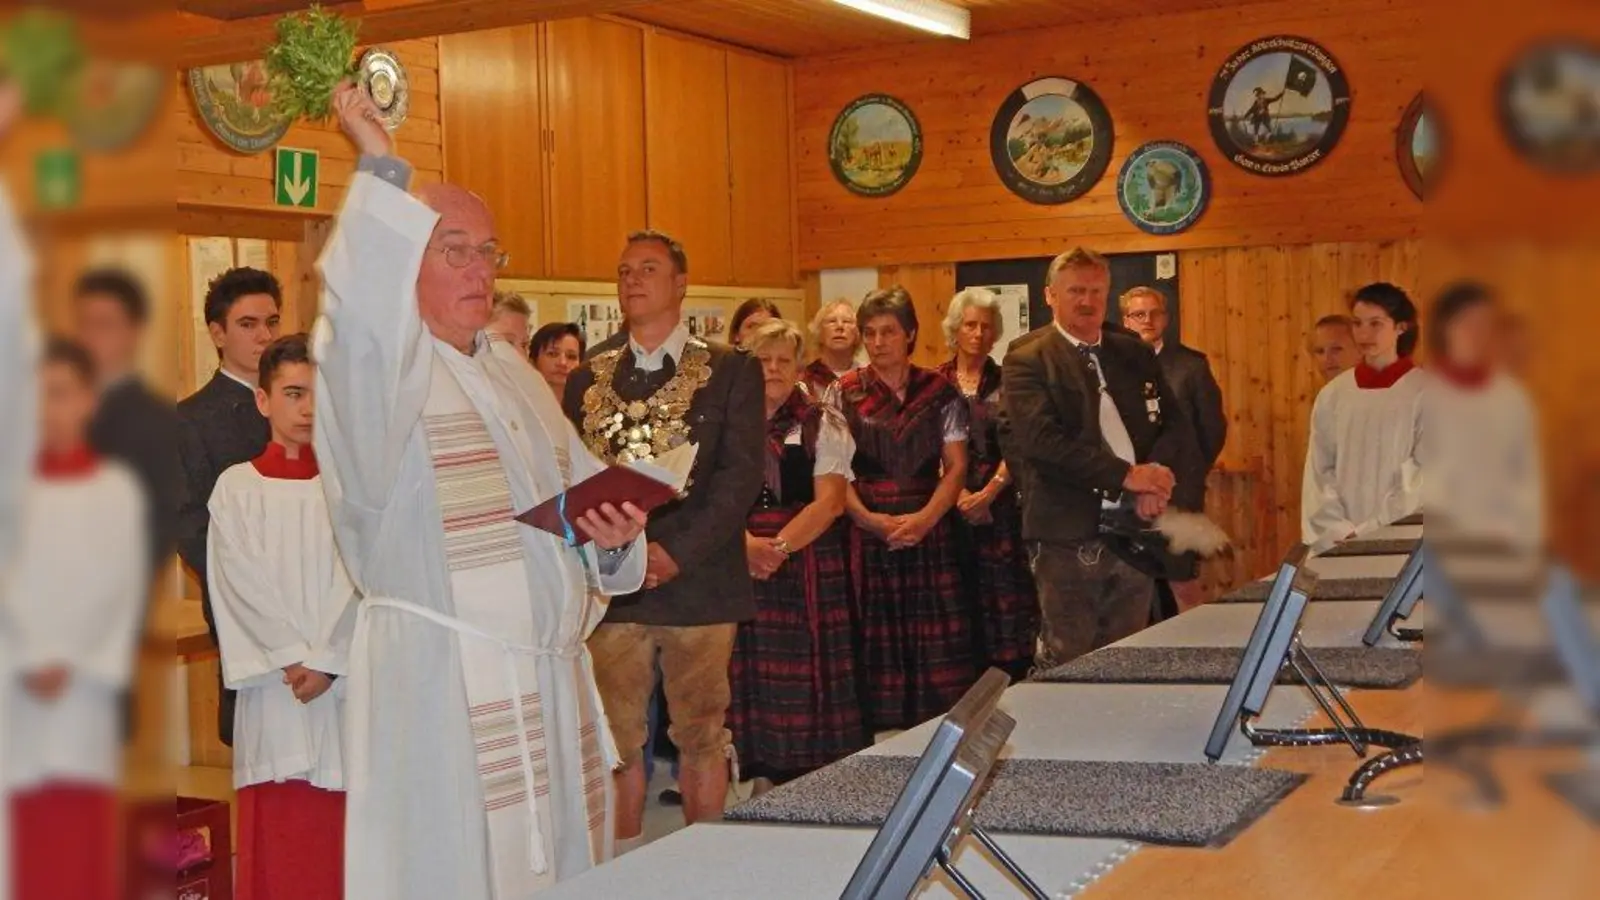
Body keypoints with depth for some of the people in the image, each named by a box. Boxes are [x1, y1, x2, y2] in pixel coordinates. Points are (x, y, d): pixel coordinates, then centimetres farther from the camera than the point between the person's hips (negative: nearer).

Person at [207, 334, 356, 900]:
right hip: (272, 684, 0)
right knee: (276, 828, -1)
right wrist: (294, 656, -11)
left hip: (343, 680, 0)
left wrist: (326, 660, -12)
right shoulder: (236, 487, 6)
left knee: (340, 832, -1)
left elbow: (358, 581, -2)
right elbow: (240, 583, -2)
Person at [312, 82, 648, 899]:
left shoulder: (515, 373, 19)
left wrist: (610, 532, -2)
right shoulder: (374, 365, -4)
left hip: (549, 670, 7)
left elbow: (581, 486, 20)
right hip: (439, 677, -7)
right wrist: (381, 171, -27)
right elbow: (361, 315, -27)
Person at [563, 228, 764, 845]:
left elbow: (741, 474, -6)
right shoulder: (588, 379, 13)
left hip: (698, 582, -2)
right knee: (616, 738, 4)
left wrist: (676, 552, -15)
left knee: (701, 735, 5)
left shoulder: (730, 371, 4)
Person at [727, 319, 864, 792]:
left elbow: (830, 501, -4)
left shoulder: (823, 423, 6)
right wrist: (748, 544, -15)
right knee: (751, 672, 0)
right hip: (741, 566, 2)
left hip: (808, 565, -2)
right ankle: (763, 775, 7)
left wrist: (779, 546, -16)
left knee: (807, 672, -3)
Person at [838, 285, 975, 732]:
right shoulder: (845, 392, 4)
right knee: (875, 639, -1)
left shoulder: (939, 392, 6)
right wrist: (870, 519, -15)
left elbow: (956, 466, 3)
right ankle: (882, 737, 6)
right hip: (866, 528, -1)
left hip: (930, 527, 1)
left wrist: (925, 518, -12)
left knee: (936, 639, -2)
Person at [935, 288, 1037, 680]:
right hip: (948, 506, 0)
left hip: (999, 507, 0)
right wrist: (957, 492, -12)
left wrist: (988, 494, -13)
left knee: (1006, 596, -3)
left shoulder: (1006, 383, 5)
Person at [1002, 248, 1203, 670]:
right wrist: (1126, 475, -18)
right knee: (1066, 665, -2)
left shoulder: (1135, 353, 14)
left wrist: (1155, 483, -10)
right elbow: (1041, 439, -16)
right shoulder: (1027, 361, -3)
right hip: (1069, 536, -5)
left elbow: (1174, 424, 11)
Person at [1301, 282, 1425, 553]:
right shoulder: (1333, 395, 8)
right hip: (1338, 545, 3)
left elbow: (1421, 479, -6)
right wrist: (1339, 532, -7)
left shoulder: (1423, 393, -1)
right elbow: (1318, 472, 6)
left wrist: (1369, 533, -11)